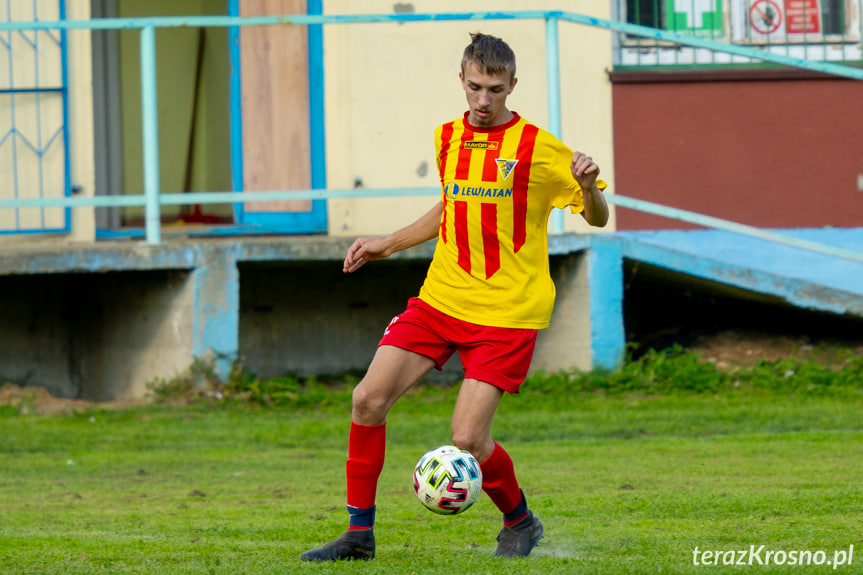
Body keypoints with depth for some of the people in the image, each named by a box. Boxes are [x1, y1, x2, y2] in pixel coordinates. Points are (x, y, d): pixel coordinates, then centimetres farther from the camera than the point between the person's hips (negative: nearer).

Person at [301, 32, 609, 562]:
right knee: (369, 398, -8)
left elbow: (597, 218, -4)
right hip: (441, 299, 6)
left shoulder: (539, 148, -8)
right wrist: (387, 245, 22)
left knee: (468, 438, -13)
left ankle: (521, 523, 16)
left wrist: (588, 185, -25)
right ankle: (360, 533, 4)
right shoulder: (448, 138, 10)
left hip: (506, 313, -6)